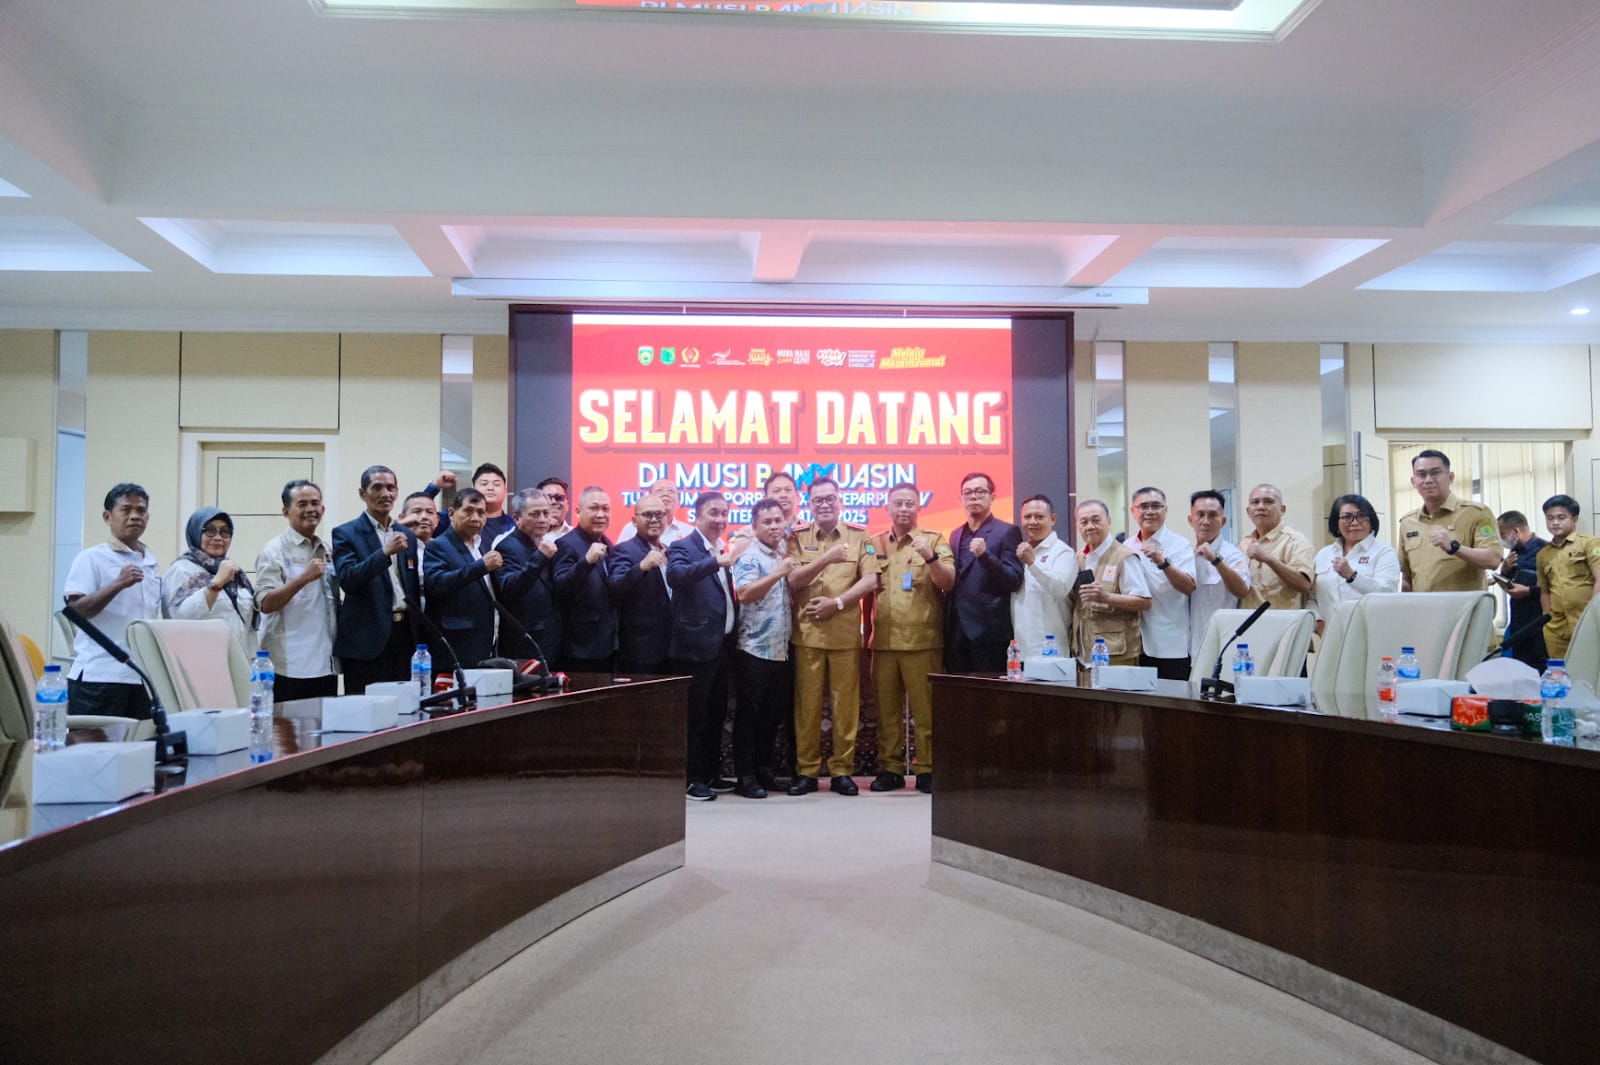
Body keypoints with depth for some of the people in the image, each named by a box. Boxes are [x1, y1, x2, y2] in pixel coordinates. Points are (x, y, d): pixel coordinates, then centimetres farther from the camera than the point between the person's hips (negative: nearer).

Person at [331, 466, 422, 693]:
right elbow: (347, 579, -15)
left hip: (405, 634, 5)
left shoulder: (407, 535, 15)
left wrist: (420, 638, 14)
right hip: (367, 637, -5)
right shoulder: (346, 534, -1)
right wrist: (385, 552, -26)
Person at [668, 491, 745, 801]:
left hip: (720, 645, 8)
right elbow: (676, 575, -31)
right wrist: (721, 561, -38)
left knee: (716, 715, 15)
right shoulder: (683, 548, -8)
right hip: (696, 646, -8)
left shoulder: (722, 552, 15)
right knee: (694, 716, 0)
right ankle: (691, 779, 8)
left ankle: (712, 774, 25)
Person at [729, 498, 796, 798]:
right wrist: (778, 573, -30)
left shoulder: (784, 554, 11)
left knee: (775, 712, 13)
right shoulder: (749, 556, -10)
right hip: (754, 649, -7)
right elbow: (745, 593, -24)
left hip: (781, 649, 7)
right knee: (749, 714, 1)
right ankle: (745, 776, 8)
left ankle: (764, 767, 26)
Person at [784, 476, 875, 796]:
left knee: (846, 703, 2)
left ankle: (842, 769, 11)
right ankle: (806, 770, 11)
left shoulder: (858, 536, 6)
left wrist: (837, 603, -13)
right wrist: (825, 559, -19)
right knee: (807, 704, 2)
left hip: (846, 633, 0)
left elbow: (869, 580, -2)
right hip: (806, 632, 0)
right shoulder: (797, 537, 6)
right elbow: (792, 580, -5)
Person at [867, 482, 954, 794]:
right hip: (883, 640, 3)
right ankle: (890, 768, 15)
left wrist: (930, 557, -25)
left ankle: (926, 769, 7)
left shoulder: (935, 541, 4)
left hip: (922, 640, -3)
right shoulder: (875, 544, 13)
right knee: (886, 709, 7)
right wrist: (866, 633, 10)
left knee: (925, 709, -1)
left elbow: (948, 583, -7)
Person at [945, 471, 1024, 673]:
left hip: (989, 632, -5)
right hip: (956, 632, 5)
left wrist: (985, 554, -23)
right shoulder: (956, 535, 17)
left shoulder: (1007, 532, -1)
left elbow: (1014, 581, -10)